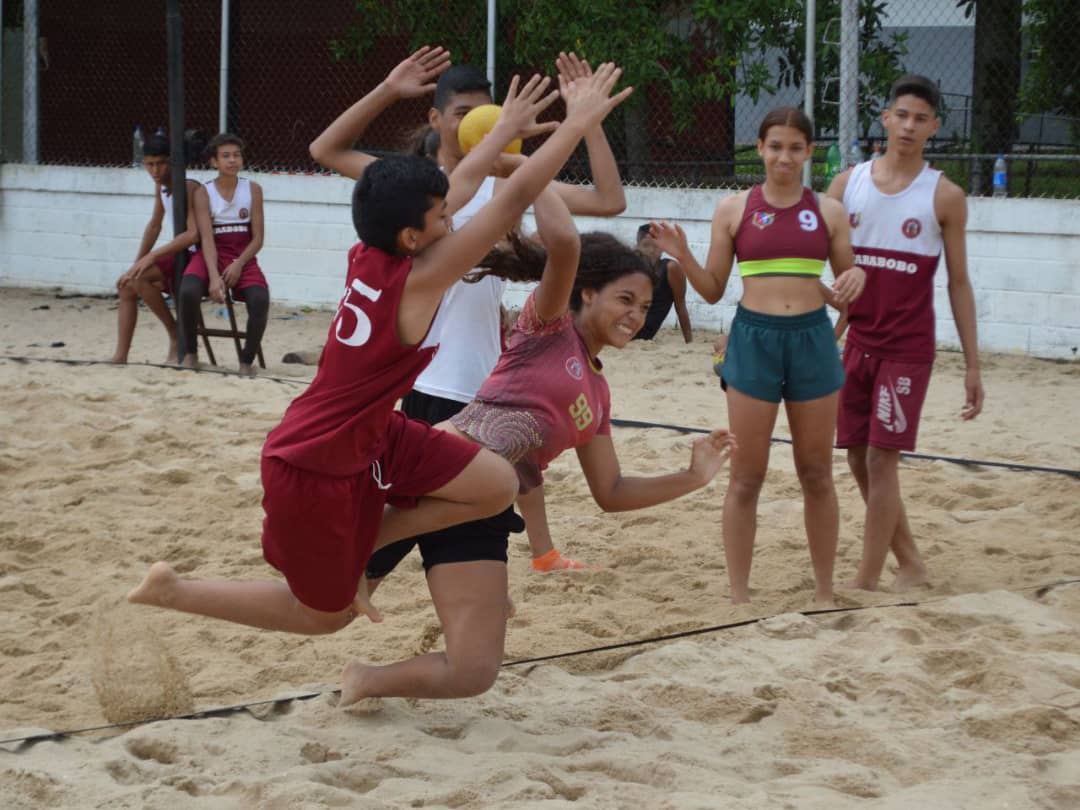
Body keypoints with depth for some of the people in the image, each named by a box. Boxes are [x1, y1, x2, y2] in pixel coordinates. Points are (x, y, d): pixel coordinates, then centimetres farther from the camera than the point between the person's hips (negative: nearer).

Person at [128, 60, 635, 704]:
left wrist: (506, 130, 18)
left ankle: (360, 549, 12)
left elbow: (439, 199, 15)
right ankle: (172, 592, 17)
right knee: (326, 613, 11)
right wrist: (579, 122, -22)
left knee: (498, 486, 2)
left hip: (371, 439, 9)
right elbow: (515, 200, -28)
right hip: (316, 469, -8)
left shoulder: (367, 258, -5)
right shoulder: (416, 281, -26)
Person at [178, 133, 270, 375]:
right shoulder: (204, 193, -2)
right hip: (212, 256, -1)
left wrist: (239, 264, -17)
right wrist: (214, 277, -27)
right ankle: (190, 353, -9)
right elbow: (207, 239, -12)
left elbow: (257, 238, 1)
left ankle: (247, 360, -9)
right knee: (188, 291, -33)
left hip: (243, 257, 1)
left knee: (260, 300, -30)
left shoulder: (253, 190, 2)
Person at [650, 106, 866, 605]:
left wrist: (857, 277, -12)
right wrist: (683, 257, -12)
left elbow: (846, 292, 10)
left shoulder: (828, 211, 4)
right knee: (746, 477, 2)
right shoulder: (733, 209, 2)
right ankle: (739, 596, 10)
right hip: (754, 339, -1)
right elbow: (714, 291, 5)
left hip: (812, 339, 1)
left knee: (817, 474, 9)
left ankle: (825, 592, 19)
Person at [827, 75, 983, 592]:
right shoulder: (848, 184, 4)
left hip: (907, 349, -4)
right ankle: (909, 564, 23)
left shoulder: (945, 196, -3)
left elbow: (958, 283, 2)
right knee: (858, 459, 8)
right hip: (856, 342, 4)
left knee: (881, 458, -8)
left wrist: (972, 366, 0)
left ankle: (865, 583, -1)